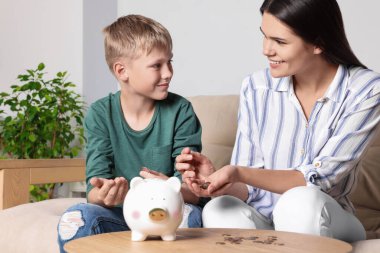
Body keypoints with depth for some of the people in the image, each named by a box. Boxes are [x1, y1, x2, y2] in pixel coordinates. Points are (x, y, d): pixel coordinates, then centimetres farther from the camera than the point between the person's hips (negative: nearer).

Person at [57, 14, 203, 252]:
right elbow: (94, 189, -10)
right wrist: (102, 194, -35)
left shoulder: (180, 111, -7)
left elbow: (193, 192, -11)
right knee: (76, 217, -28)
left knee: (188, 214, -32)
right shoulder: (100, 114, -3)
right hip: (119, 216, 1)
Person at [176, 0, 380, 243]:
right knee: (219, 210, -30)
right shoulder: (256, 88, -4)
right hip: (262, 222, 2)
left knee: (300, 203, -35)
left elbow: (322, 179, -19)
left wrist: (240, 173, -32)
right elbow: (247, 187, -3)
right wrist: (217, 180, -26)